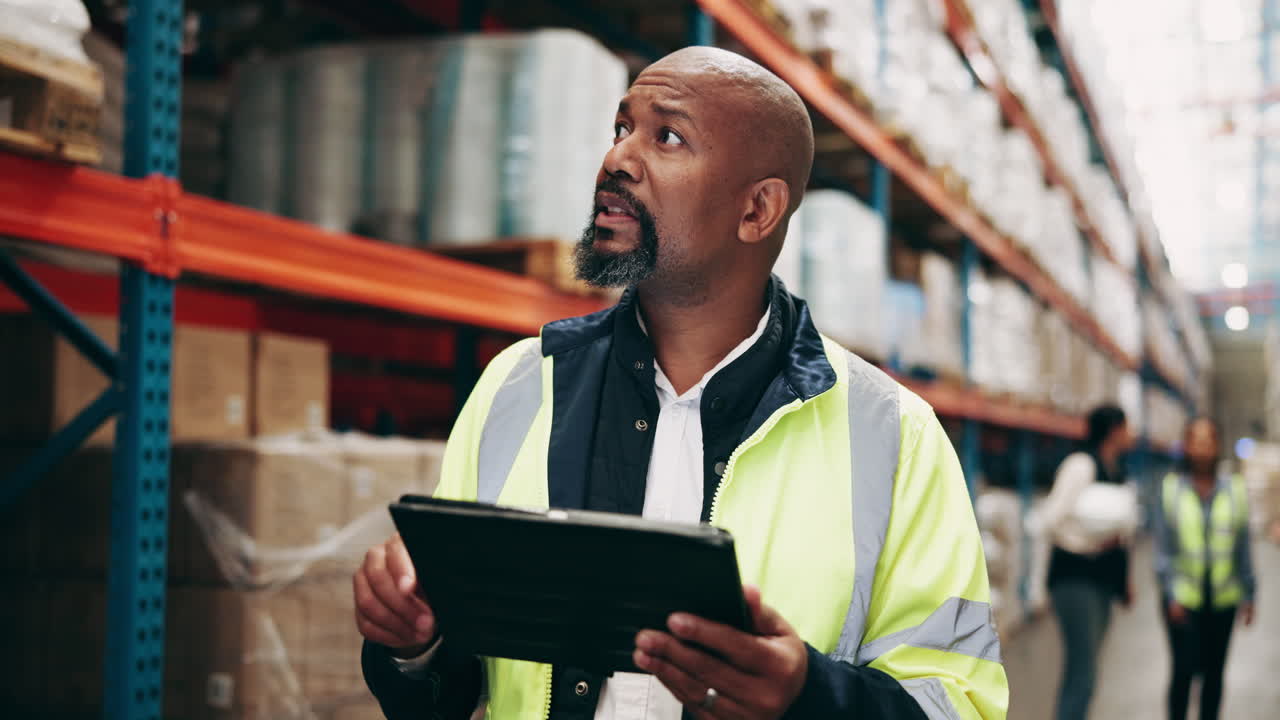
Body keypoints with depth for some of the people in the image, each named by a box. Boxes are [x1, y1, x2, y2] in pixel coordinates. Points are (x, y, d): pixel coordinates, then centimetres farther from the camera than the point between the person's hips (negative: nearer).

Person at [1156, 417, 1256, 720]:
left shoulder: (1235, 490, 2)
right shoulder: (1171, 489, -3)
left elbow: (1243, 546, 6)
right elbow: (1163, 546, -3)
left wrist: (1248, 593, 6)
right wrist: (1171, 594, -9)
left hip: (1222, 598, 2)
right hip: (1184, 597, -2)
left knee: (1214, 671, 9)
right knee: (1184, 669, -6)